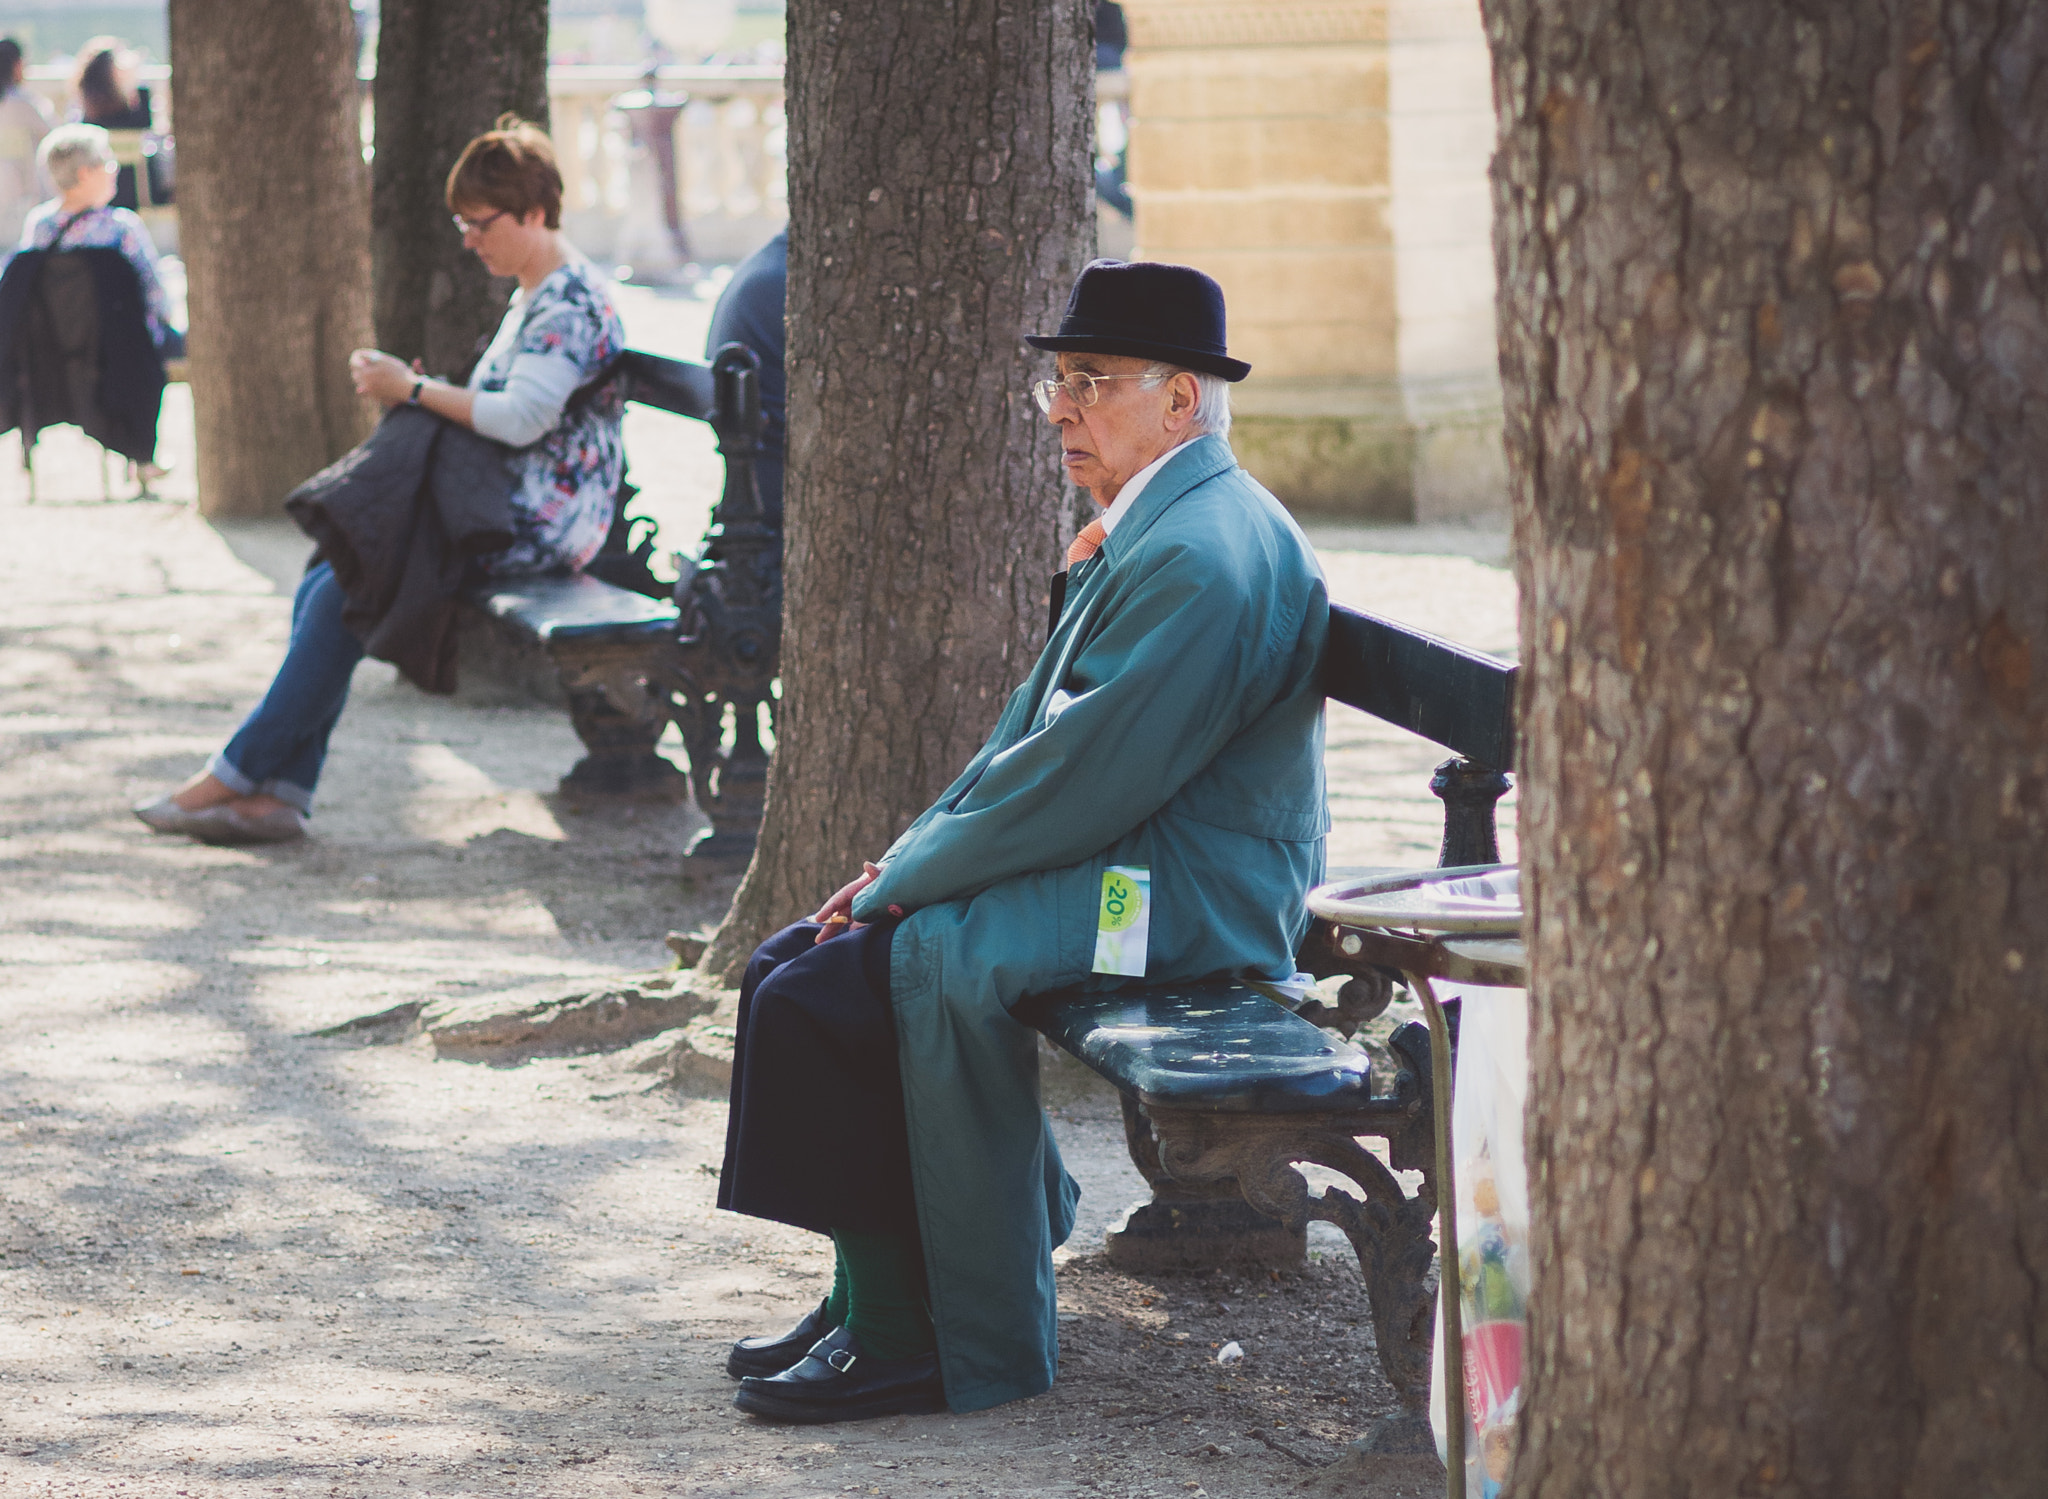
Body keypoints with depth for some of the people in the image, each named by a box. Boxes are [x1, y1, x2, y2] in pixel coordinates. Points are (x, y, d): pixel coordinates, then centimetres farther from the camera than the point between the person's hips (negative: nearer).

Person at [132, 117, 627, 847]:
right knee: (322, 587, -4)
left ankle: (237, 774, -11)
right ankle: (280, 793, -11)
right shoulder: (533, 298, 20)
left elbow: (521, 417, -25)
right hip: (499, 510, 10)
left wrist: (414, 389, -17)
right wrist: (409, 390, 6)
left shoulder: (573, 302, -13)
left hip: (539, 525, -10)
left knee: (343, 596, -18)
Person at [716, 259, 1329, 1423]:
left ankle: (918, 1341, -9)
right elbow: (1035, 734, 19)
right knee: (790, 971, 5)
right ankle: (883, 1303, 12)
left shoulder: (1204, 557, -20)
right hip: (1117, 869, 11)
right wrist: (915, 856, 5)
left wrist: (907, 879, -13)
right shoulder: (1149, 527, 16)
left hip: (1179, 910, -11)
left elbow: (1075, 781, -23)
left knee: (823, 998, -20)